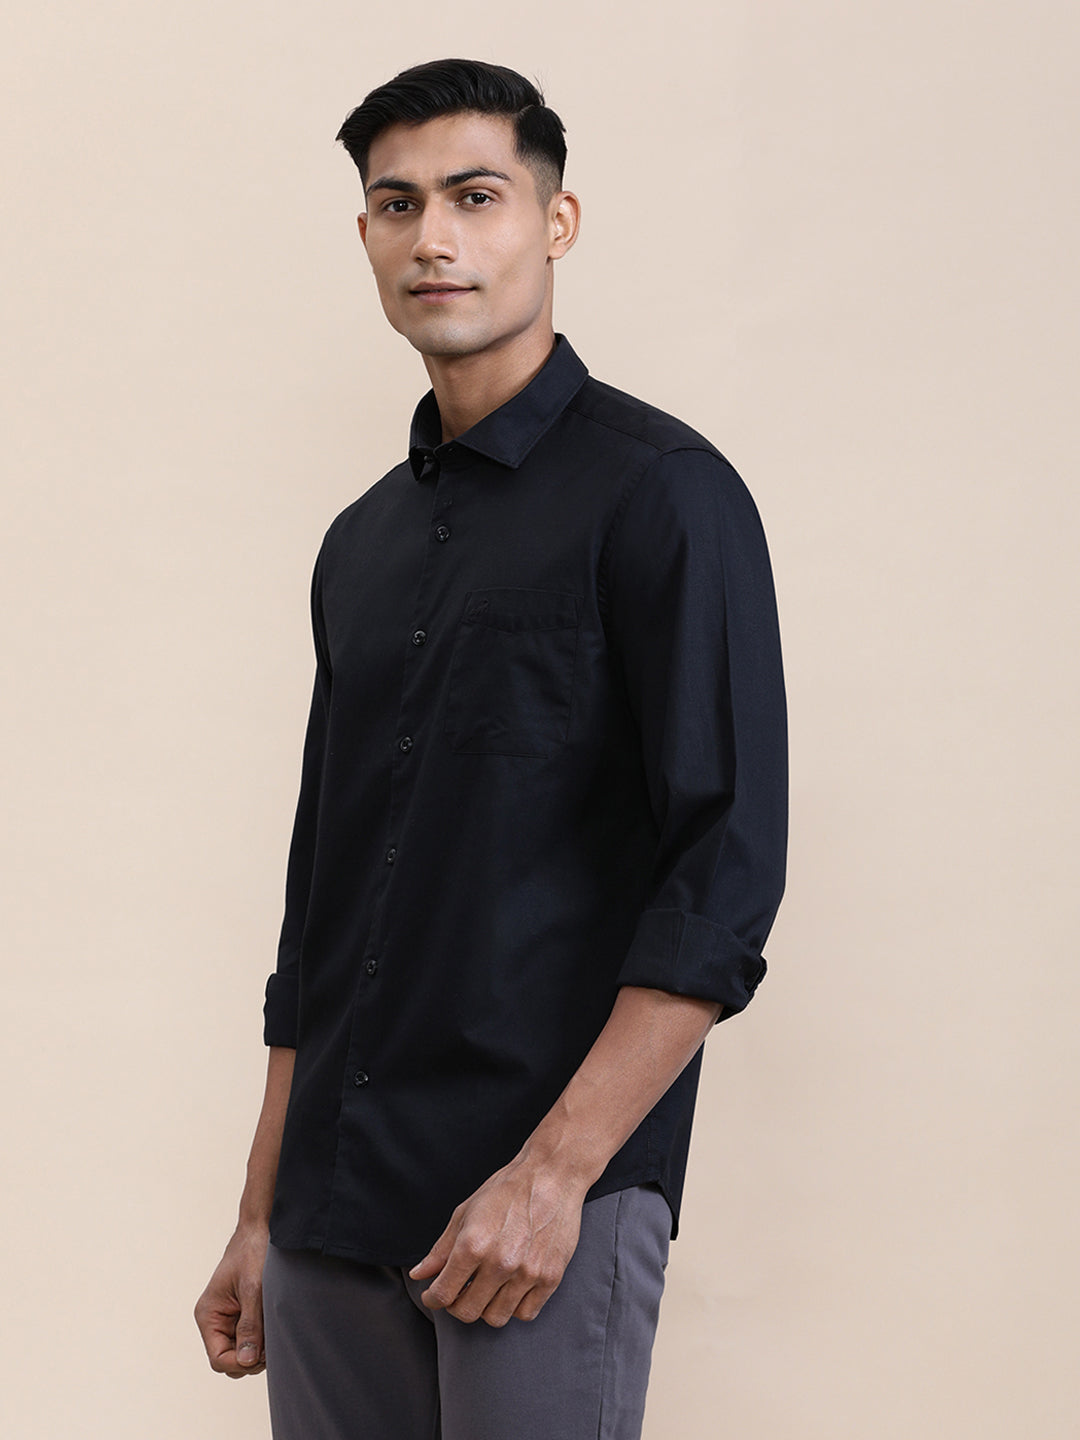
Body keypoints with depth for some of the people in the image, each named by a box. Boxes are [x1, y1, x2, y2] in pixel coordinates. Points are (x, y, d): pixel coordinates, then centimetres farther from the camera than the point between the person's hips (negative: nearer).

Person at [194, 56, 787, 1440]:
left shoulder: (659, 491, -5)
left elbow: (727, 870, -13)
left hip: (549, 1213, -6)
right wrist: (261, 1216, 16)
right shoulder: (364, 543, 15)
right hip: (340, 1213, 6)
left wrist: (555, 1171, -18)